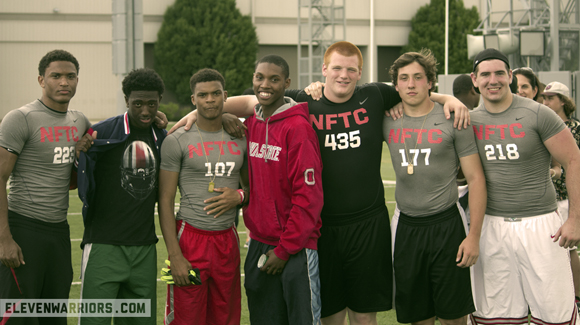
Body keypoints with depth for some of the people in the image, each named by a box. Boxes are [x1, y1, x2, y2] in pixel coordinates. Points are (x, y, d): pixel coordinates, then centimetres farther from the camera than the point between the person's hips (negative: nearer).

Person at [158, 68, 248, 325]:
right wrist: (175, 255, -13)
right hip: (190, 238, -4)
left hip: (227, 240, 4)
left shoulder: (239, 139, 9)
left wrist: (240, 196, -5)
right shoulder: (177, 142, -4)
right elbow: (165, 201, -5)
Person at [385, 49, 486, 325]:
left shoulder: (452, 119, -5)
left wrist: (474, 235, -10)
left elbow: (475, 179, -5)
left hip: (446, 224, -3)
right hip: (406, 227, 3)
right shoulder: (387, 121, 4)